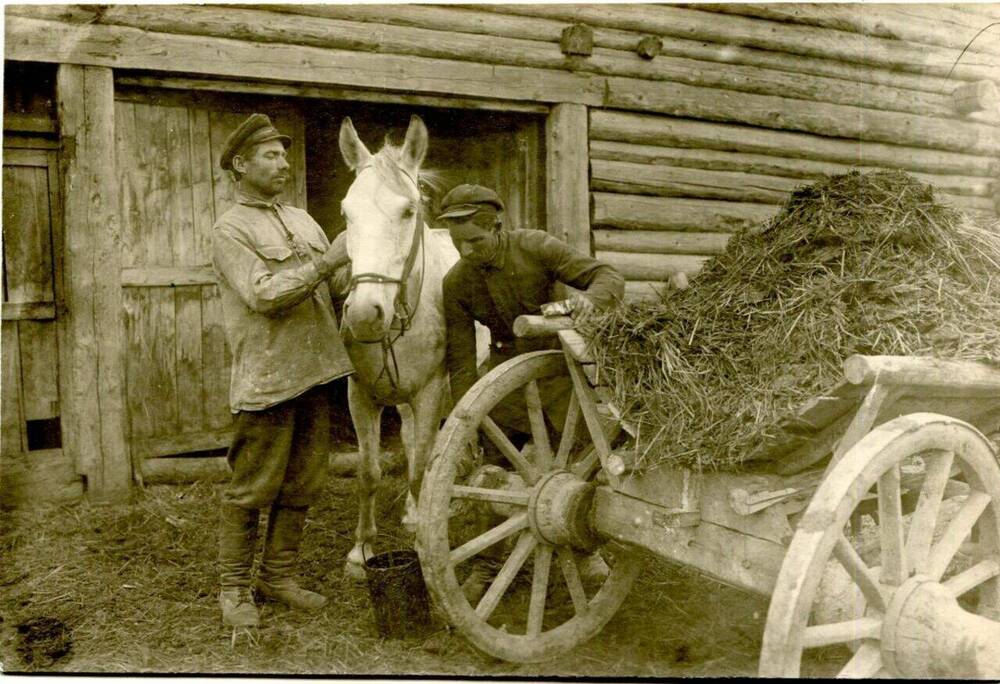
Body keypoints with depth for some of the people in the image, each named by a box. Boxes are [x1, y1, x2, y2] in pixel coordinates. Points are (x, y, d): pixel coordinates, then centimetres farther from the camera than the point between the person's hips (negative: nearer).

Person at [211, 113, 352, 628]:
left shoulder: (302, 220, 17)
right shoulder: (231, 230, -5)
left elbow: (335, 282, 18)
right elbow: (262, 295, -18)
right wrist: (325, 263, -20)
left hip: (315, 371, 7)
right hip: (267, 377, -7)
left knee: (303, 485, 12)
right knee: (252, 489, 1)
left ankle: (278, 576, 26)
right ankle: (233, 589, 16)